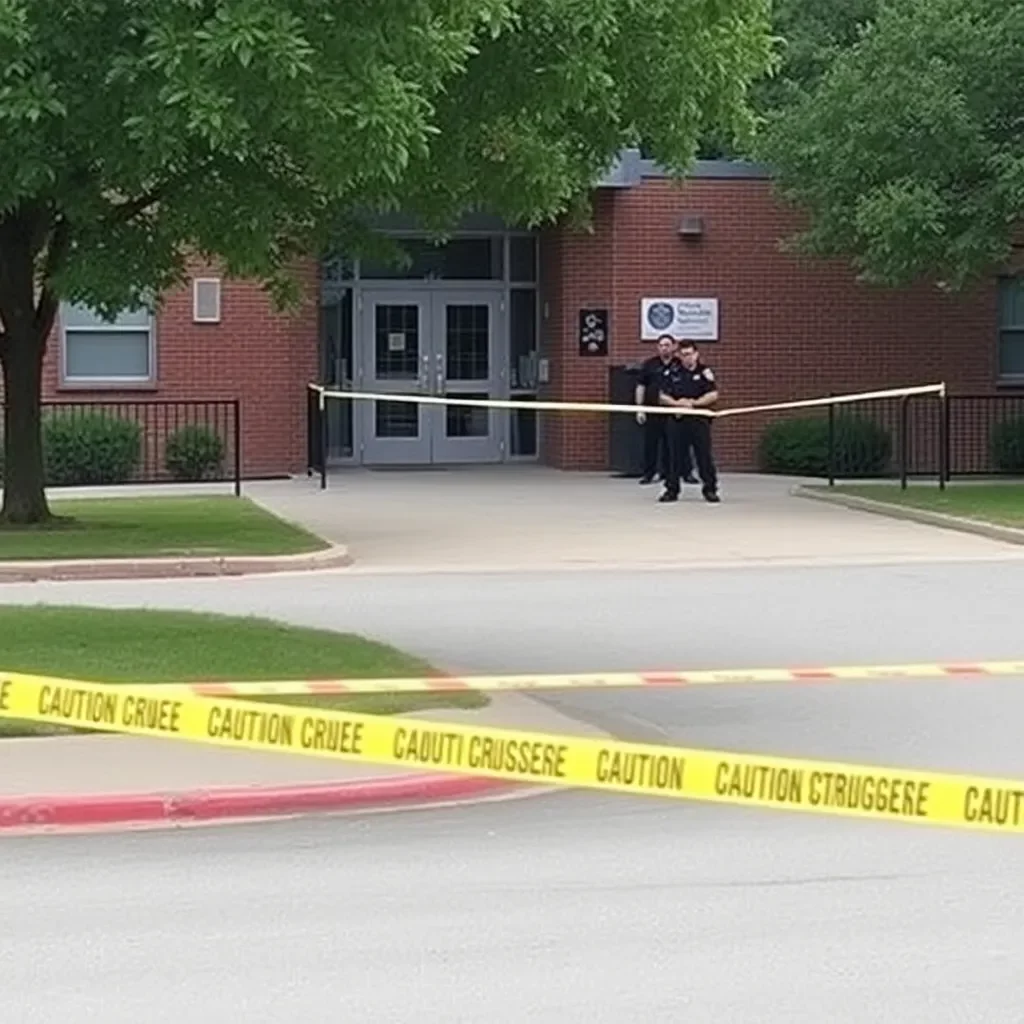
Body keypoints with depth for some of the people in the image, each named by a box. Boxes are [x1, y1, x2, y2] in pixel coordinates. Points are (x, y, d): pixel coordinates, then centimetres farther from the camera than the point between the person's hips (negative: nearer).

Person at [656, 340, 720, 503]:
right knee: (674, 456, 4)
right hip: (677, 419, 2)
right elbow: (663, 396, 6)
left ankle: (710, 489, 5)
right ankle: (672, 489, 11)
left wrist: (694, 402, -14)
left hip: (699, 420, -2)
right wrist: (676, 403, -12)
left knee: (704, 455, -2)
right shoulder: (672, 373, 9)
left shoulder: (705, 372, 2)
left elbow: (713, 395, -6)